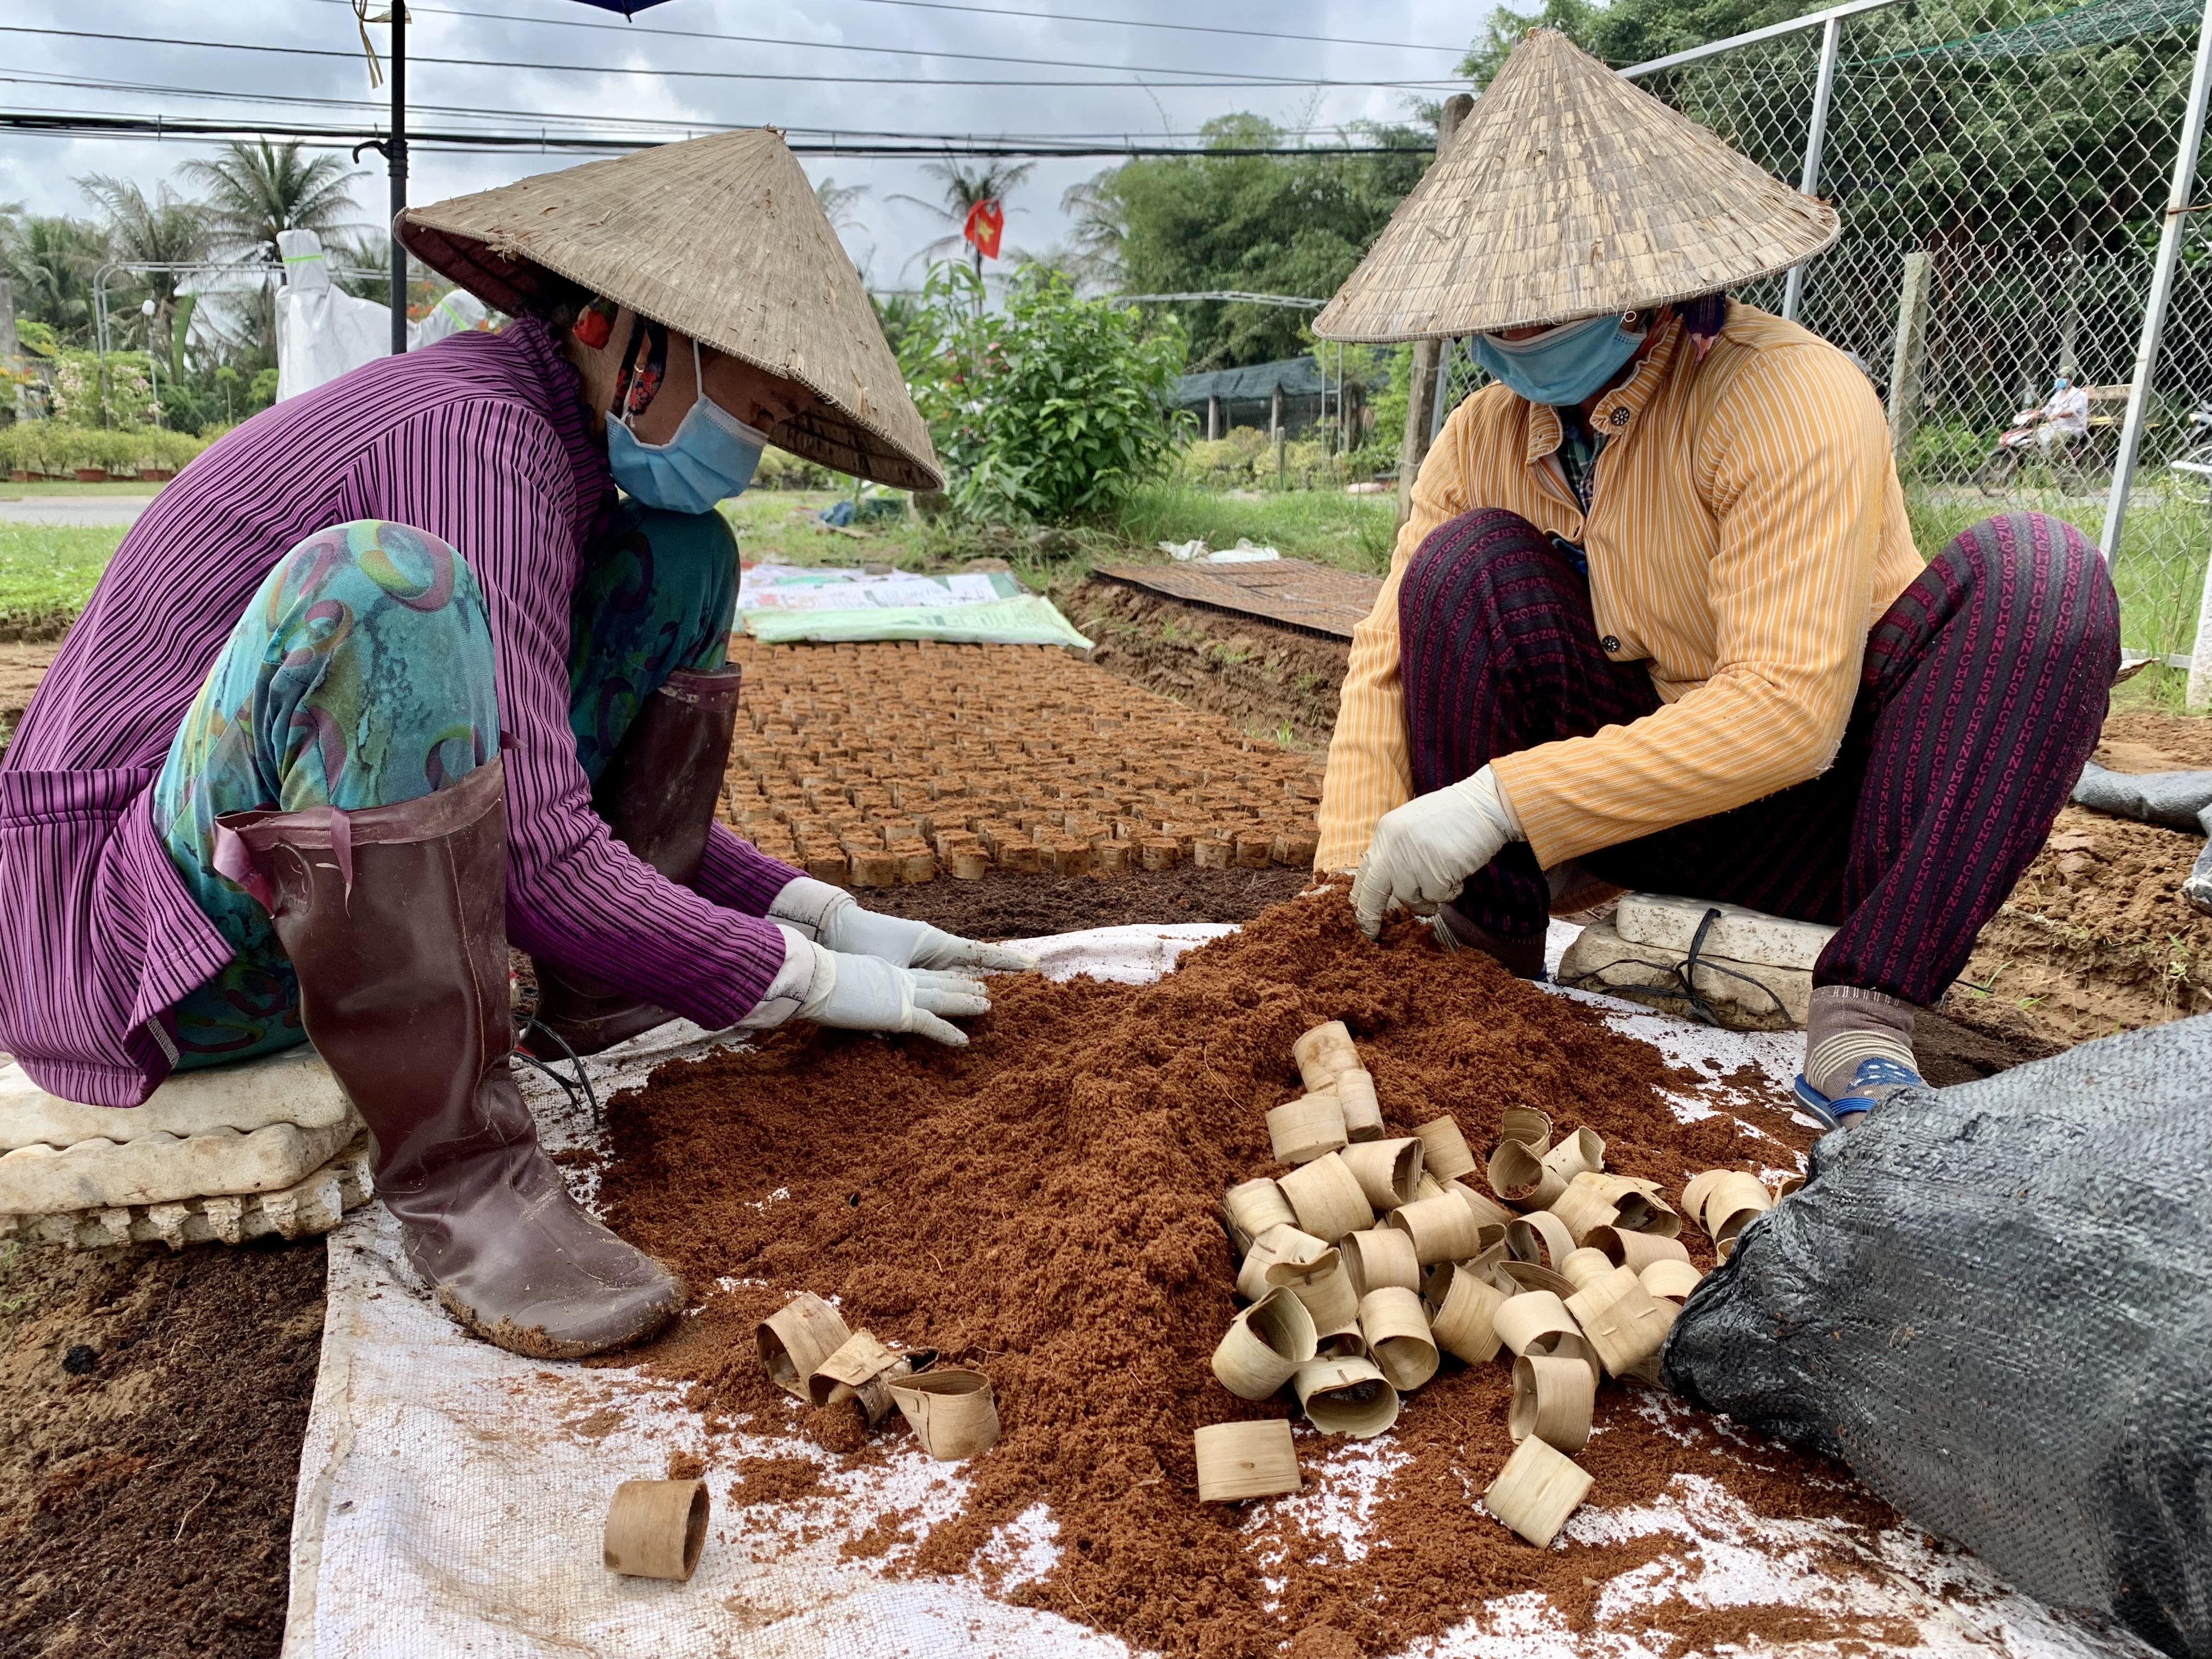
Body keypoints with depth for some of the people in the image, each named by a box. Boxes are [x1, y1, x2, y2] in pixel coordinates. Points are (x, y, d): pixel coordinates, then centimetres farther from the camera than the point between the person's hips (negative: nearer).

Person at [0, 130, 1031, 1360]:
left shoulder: (563, 446, 5)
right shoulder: (479, 434, -23)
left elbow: (618, 793, 12)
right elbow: (541, 854, -29)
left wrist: (821, 913, 2)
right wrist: (812, 984, -18)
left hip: (352, 883, 9)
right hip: (150, 918, -9)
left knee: (682, 560, 3)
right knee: (380, 584, -39)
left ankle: (607, 998, 0)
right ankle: (460, 1177, -30)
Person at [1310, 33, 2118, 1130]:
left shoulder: (1794, 399, -22)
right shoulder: (1481, 440, -4)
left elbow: (1789, 711, -31)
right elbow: (1390, 660, -8)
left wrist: (1501, 800, -36)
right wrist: (1355, 896, -22)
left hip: (1824, 810, -3)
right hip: (1632, 801, 3)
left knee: (2037, 576, -29)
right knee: (1469, 562, -18)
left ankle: (1859, 1036, -29)